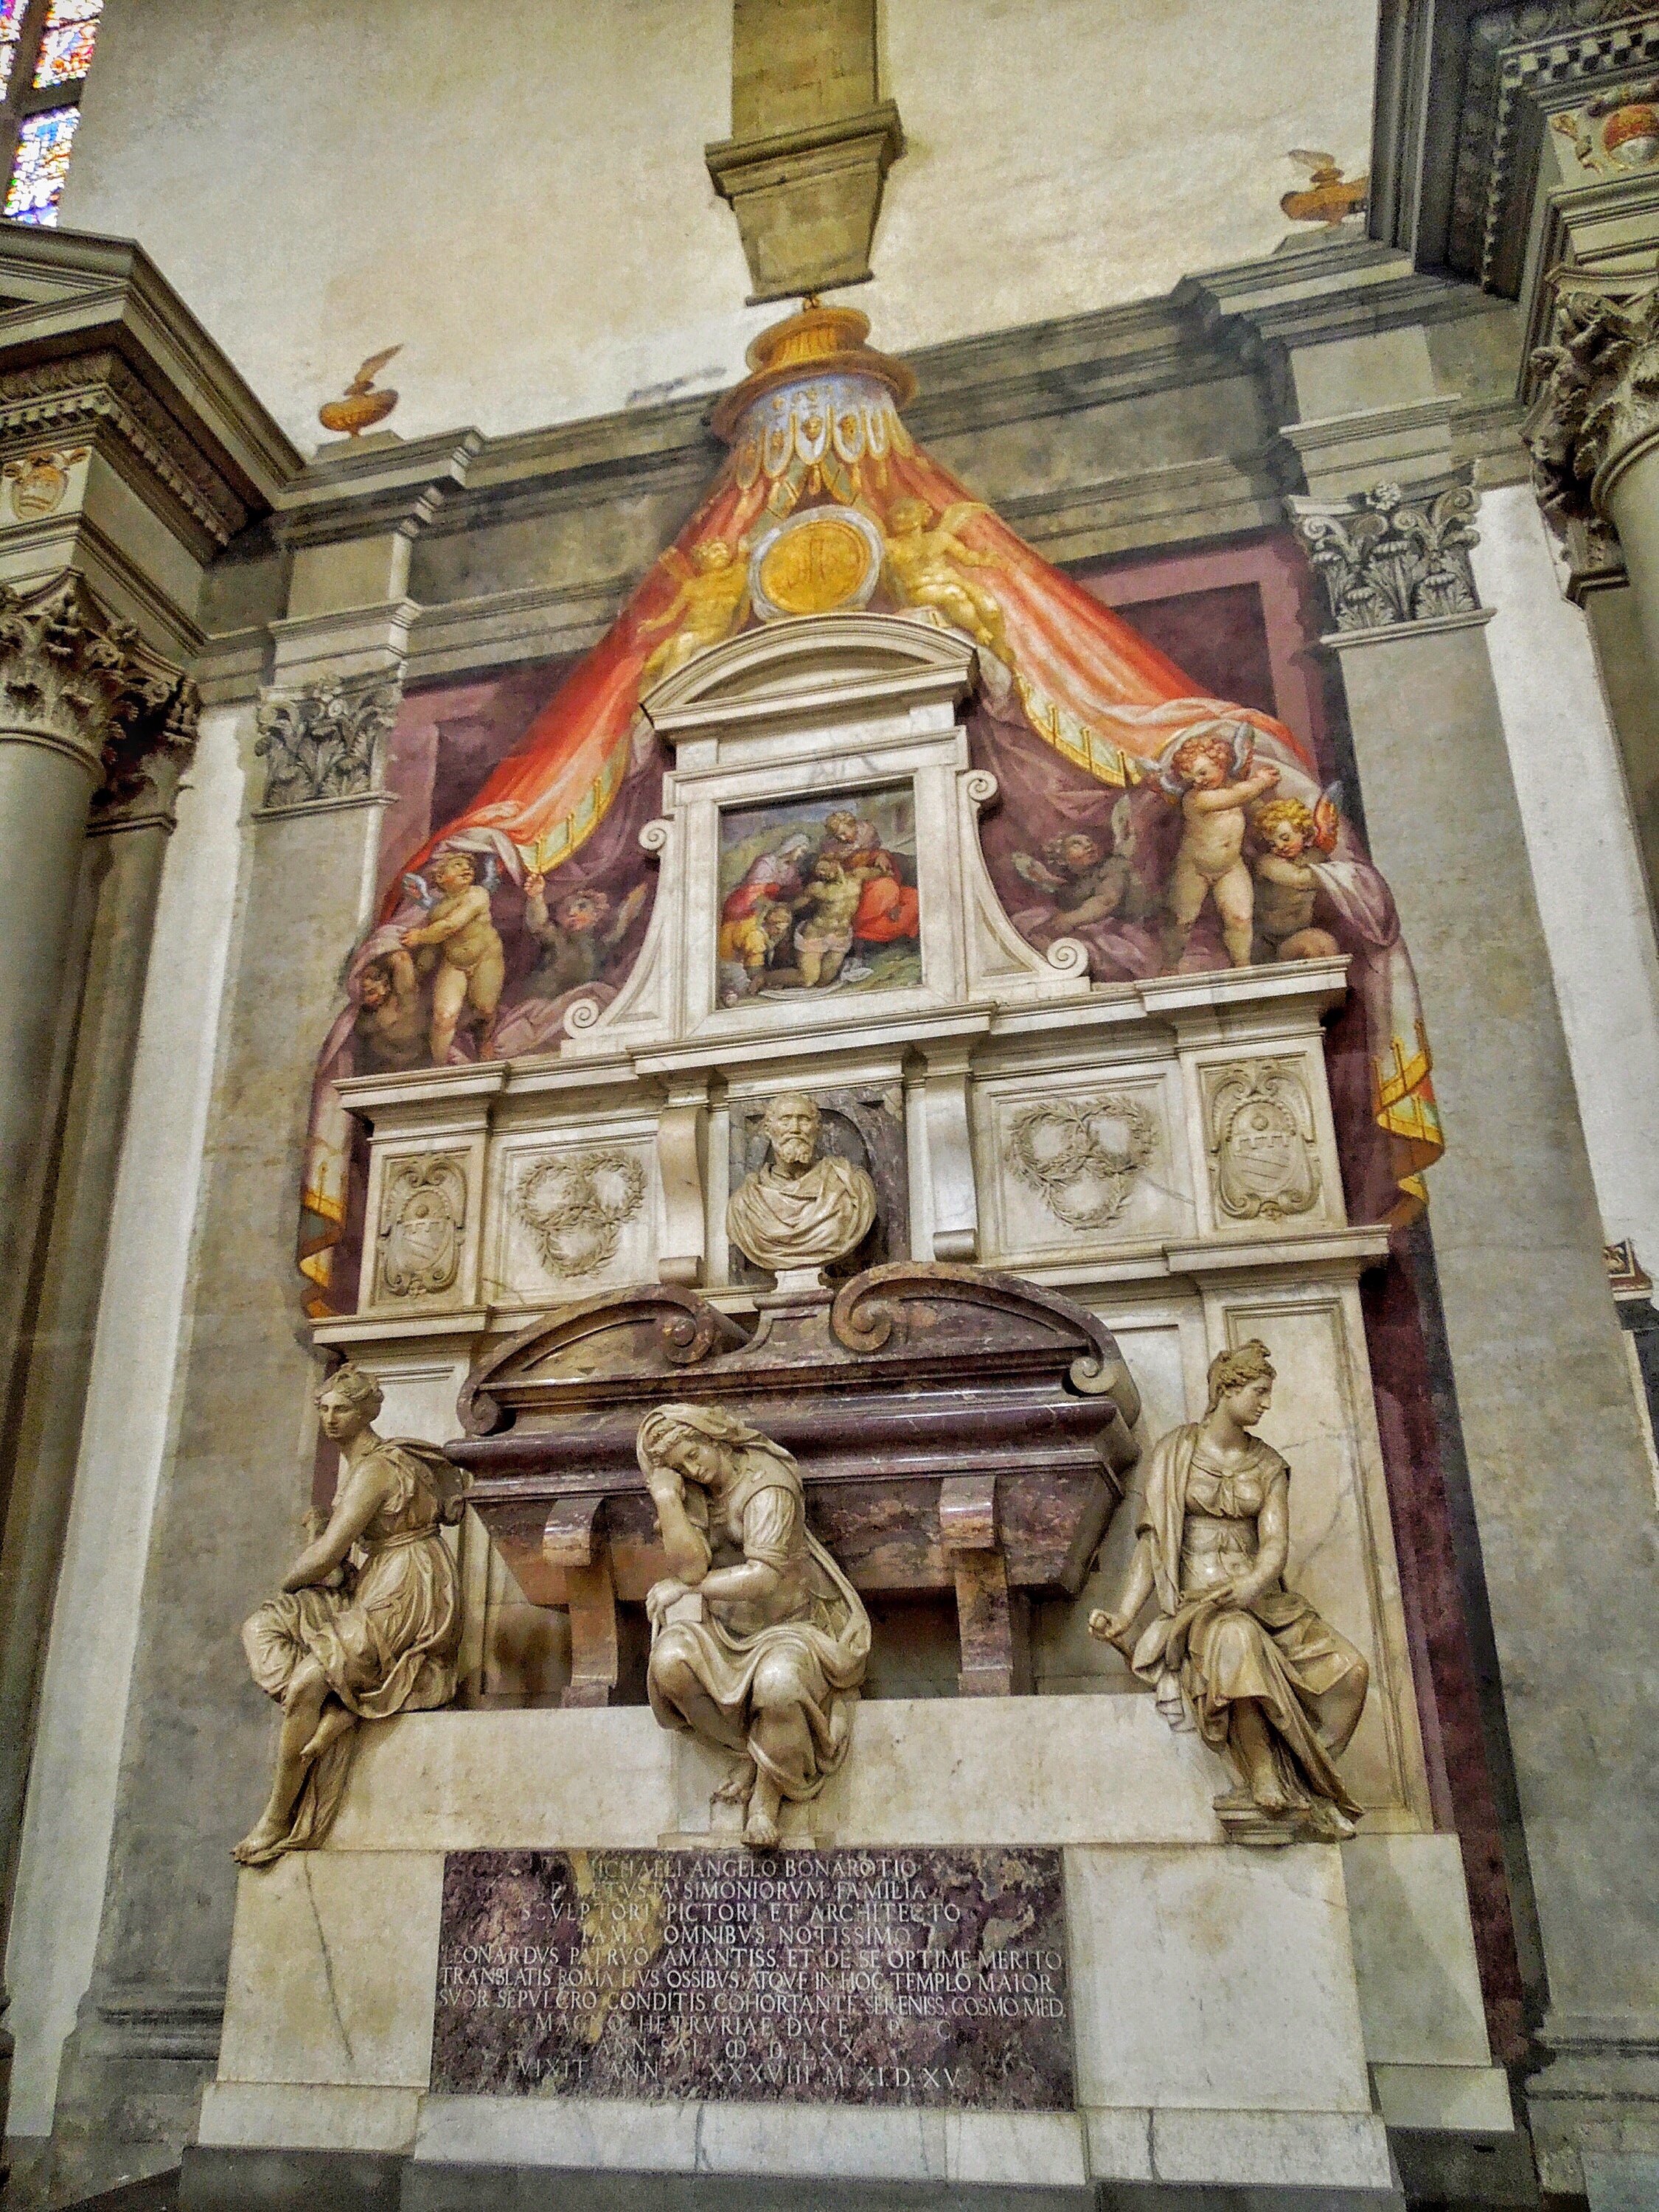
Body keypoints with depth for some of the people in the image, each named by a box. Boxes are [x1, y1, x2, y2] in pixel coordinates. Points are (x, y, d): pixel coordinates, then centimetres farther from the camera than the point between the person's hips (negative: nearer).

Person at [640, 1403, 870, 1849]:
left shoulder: (767, 1485, -18)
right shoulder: (694, 1492, 0)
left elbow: (763, 1577, -26)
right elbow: (690, 1566, -14)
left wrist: (682, 1586, -15)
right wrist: (666, 1498, -23)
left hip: (786, 1625, -5)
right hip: (722, 1628, 5)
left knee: (777, 1682, -37)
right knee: (668, 1660, -25)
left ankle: (768, 1789, -6)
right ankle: (746, 1755, -3)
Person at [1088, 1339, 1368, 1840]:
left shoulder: (1268, 1465, 10)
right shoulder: (1174, 1451, 1)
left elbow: (1275, 1544, -2)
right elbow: (1152, 1540, -2)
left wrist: (1250, 1585, -24)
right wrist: (1122, 1617, -12)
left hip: (1259, 1598, 4)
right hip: (1195, 1602, -4)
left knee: (1347, 1669, -20)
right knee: (1238, 1642, -39)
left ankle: (1292, 1783, -14)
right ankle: (1268, 1789, -30)